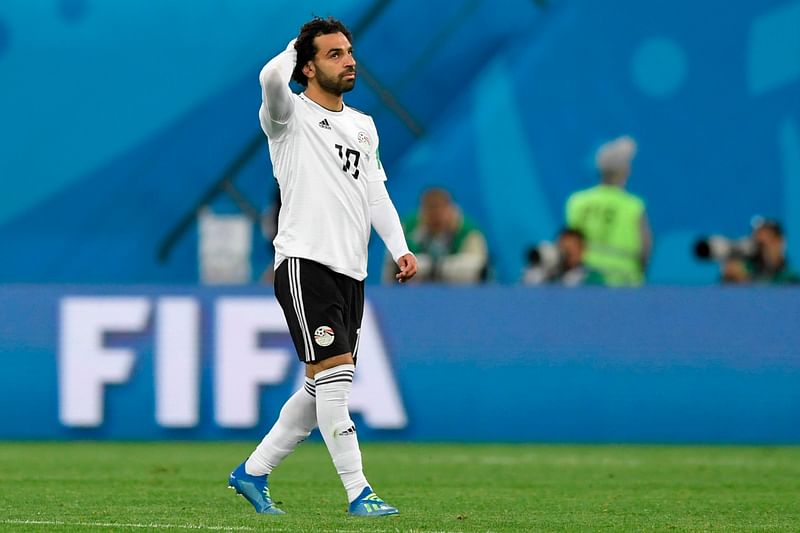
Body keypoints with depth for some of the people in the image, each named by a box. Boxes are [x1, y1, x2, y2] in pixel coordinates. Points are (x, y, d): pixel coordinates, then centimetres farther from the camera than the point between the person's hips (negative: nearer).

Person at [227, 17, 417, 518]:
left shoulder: (363, 126, 19)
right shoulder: (292, 115, -3)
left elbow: (376, 191, 19)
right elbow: (272, 78, -24)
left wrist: (400, 248, 5)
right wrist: (296, 49, -3)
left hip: (351, 271, 8)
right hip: (305, 264, -8)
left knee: (323, 389, 10)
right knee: (334, 378, -15)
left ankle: (253, 472, 23)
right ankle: (358, 492, -15)